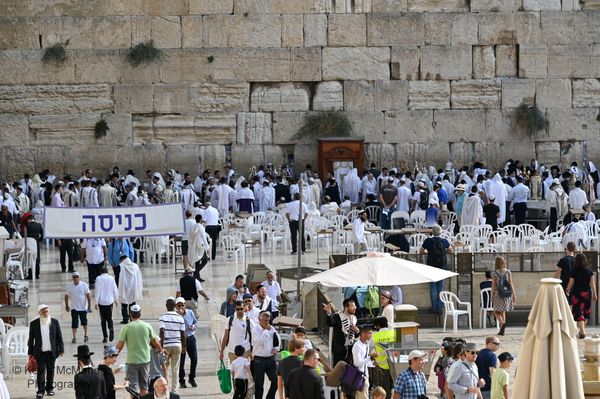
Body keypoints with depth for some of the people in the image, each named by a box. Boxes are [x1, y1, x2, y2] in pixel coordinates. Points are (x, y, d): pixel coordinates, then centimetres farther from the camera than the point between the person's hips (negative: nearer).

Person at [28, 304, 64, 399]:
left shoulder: (55, 322, 3)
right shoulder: (34, 324, 0)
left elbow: (59, 337, 6)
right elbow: (31, 339, 4)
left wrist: (61, 349, 1)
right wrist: (30, 352, 3)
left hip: (51, 351, 2)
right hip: (40, 352, -2)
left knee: (50, 370, 7)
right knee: (40, 370, -5)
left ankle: (49, 388, 18)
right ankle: (40, 391, -5)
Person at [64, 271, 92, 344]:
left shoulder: (84, 285, -9)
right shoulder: (69, 286, -5)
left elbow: (88, 296, -7)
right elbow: (66, 296, 5)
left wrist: (89, 306, -11)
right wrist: (66, 305, 6)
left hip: (83, 307, 0)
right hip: (74, 308, 0)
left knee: (84, 322, 12)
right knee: (74, 323, -6)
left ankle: (85, 335, 29)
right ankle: (74, 337, -2)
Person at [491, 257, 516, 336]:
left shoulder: (494, 273, -7)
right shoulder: (508, 272, 1)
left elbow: (493, 285, -6)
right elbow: (511, 284, 2)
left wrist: (492, 296, 0)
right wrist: (514, 295, 7)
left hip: (498, 293, -4)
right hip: (507, 294, 4)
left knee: (496, 311, 7)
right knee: (503, 311, 15)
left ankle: (502, 323, -21)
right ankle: (502, 330, 14)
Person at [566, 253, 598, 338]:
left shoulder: (574, 272, -10)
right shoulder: (589, 271, -3)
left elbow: (570, 284, -2)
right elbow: (592, 283, -1)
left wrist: (567, 292, 15)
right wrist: (595, 294, 7)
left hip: (577, 293, -3)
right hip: (587, 293, 3)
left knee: (578, 312, -3)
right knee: (586, 312, 17)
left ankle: (582, 332, -15)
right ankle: (582, 330, 28)